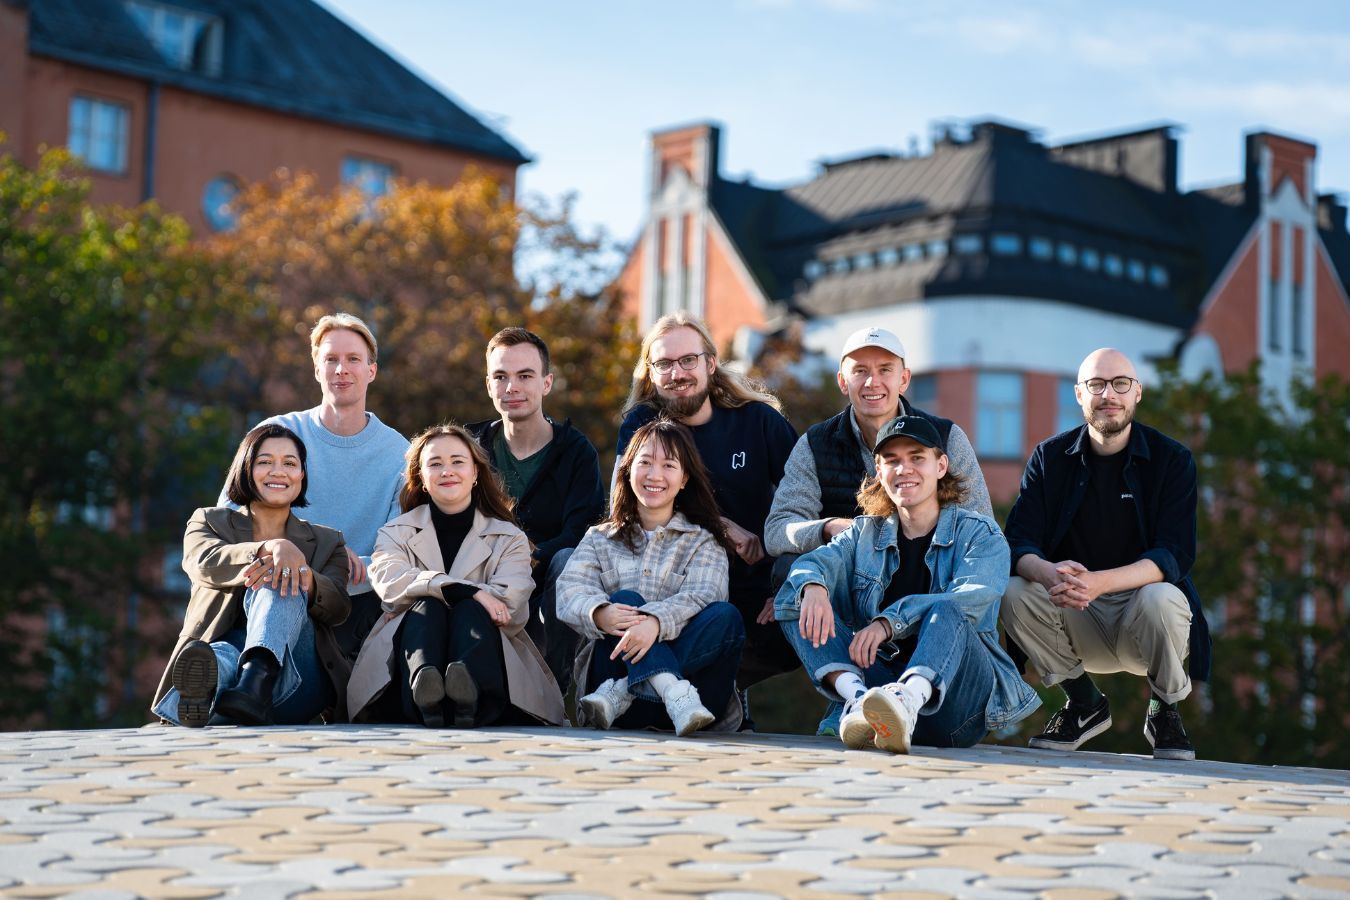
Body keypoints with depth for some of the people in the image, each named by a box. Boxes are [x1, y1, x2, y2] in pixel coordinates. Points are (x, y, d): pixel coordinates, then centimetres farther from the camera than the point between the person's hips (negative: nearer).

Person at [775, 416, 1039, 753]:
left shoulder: (980, 534, 8)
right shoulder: (865, 533, 20)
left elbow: (971, 599, -13)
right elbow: (815, 560, -1)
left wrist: (889, 622, -27)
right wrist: (814, 586, -27)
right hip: (880, 679, 3)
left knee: (946, 611, -31)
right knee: (794, 600, -9)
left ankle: (907, 702, -60)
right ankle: (858, 696, -35)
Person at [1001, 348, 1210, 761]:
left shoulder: (1172, 459, -6)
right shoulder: (1050, 457, 1)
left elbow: (1174, 555, -18)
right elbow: (1019, 543, -10)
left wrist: (1100, 582, -36)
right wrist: (1050, 573, -36)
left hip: (1140, 609, -2)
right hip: (1078, 619, 2)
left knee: (1160, 599, -35)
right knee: (1014, 593, -25)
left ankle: (1165, 710, -3)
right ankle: (1084, 704, 0)